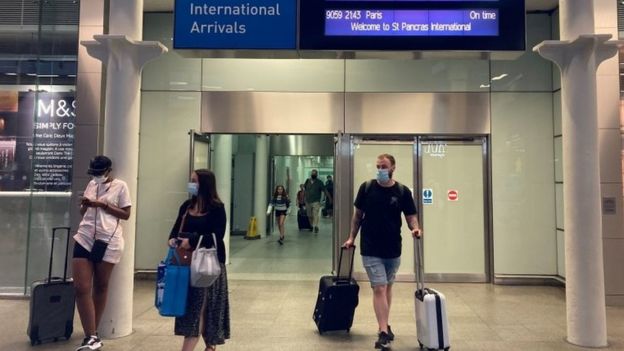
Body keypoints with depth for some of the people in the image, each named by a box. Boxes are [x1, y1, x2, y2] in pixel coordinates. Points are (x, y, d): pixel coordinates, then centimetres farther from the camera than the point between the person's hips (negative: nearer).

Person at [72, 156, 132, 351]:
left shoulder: (120, 186, -3)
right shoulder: (91, 184, 12)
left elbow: (126, 214, -4)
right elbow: (83, 212, 20)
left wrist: (104, 204, -14)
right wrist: (85, 204, -3)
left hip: (108, 241, -4)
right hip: (85, 238, 4)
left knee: (100, 286, 9)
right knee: (80, 288, -5)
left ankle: (93, 334, 24)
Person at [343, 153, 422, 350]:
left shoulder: (402, 191, -2)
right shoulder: (366, 187, -4)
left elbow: (410, 216, 0)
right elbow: (358, 214, 5)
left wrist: (415, 228, -21)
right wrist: (352, 237, 5)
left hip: (393, 249, 3)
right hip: (371, 250, -2)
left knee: (388, 287, 18)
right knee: (379, 289, -7)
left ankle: (385, 325, 35)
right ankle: (383, 333, -2)